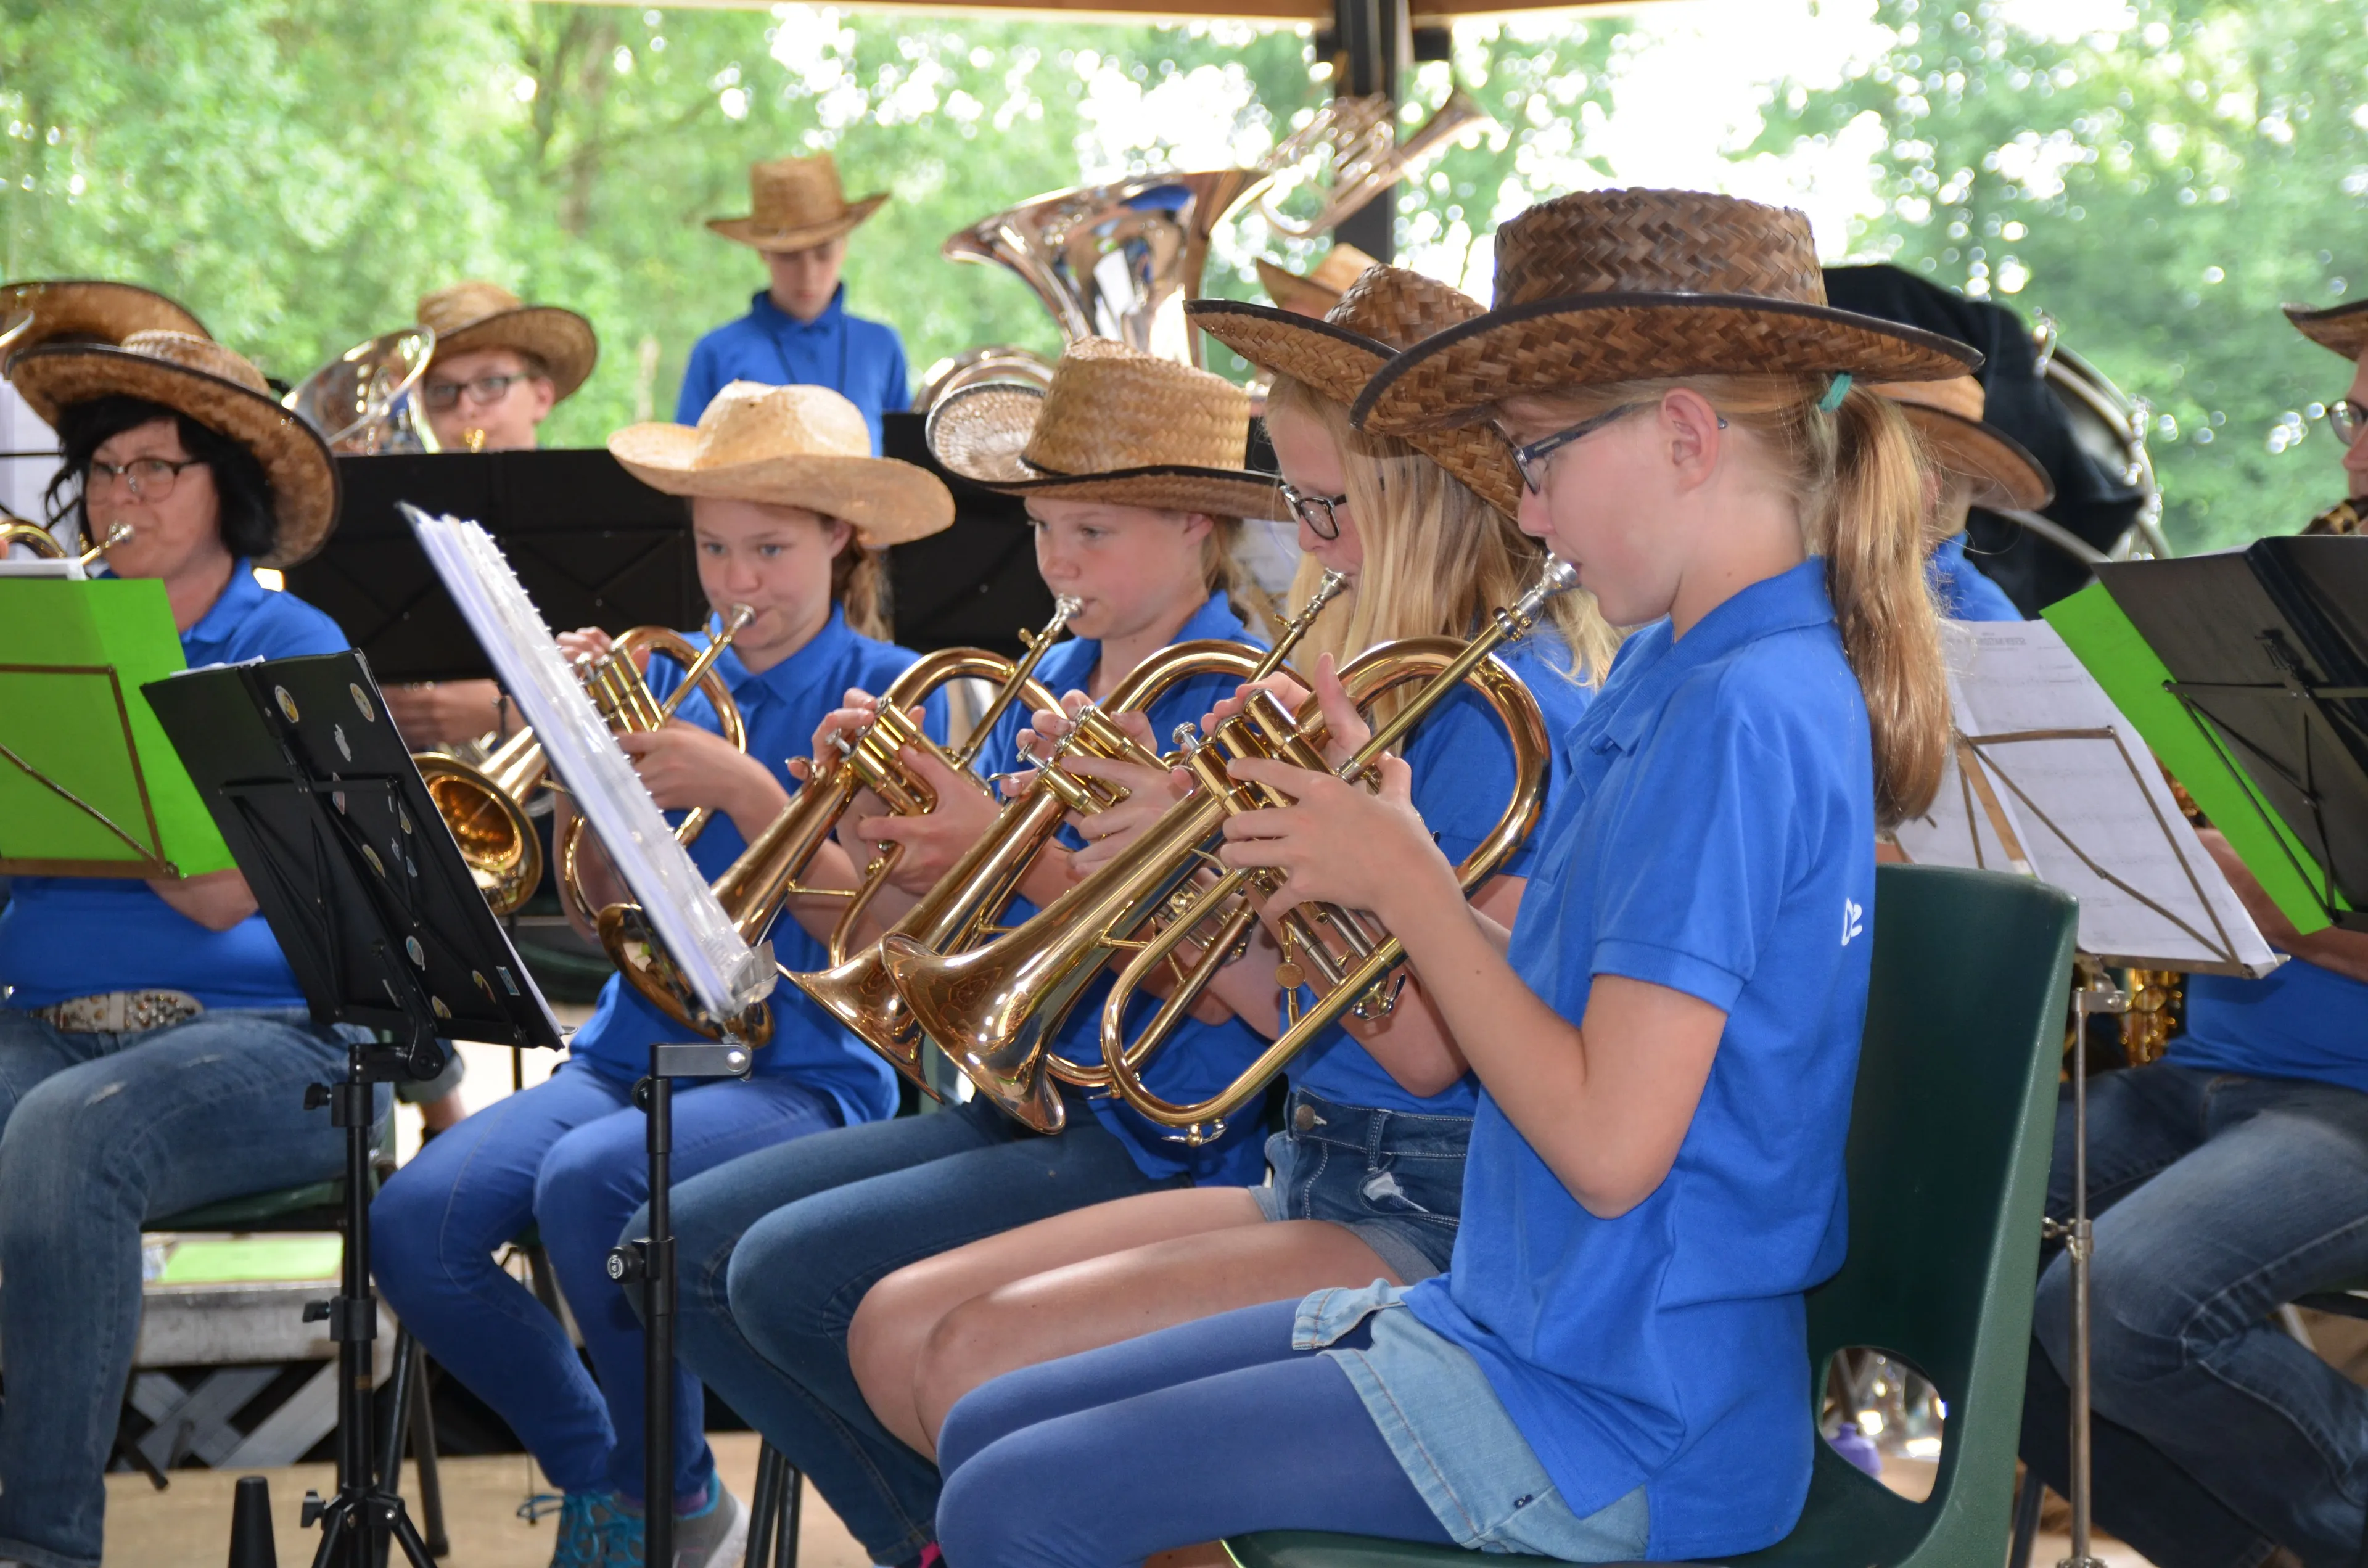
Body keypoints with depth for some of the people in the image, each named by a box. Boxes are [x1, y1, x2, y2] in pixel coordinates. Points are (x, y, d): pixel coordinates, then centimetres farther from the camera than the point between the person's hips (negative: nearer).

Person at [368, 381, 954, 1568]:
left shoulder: (887, 694, 0)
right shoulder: (667, 681, 13)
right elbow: (605, 904, 8)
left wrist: (742, 788, -21)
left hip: (804, 1066, -5)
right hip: (634, 1050, 5)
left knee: (587, 1181, -34)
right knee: (413, 1222, -20)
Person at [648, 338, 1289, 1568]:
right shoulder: (1051, 686, 14)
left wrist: (1024, 855, -23)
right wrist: (877, 831, -7)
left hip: (1155, 1139, -9)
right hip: (1013, 1101, 9)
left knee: (792, 1271, -21)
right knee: (684, 1245, -1)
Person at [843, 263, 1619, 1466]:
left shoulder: (1519, 712, -15)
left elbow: (1427, 1046, -21)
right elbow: (1285, 1004, 13)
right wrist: (1154, 835, 1)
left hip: (1436, 1226, -9)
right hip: (1315, 1175, 9)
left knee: (982, 1364, -20)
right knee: (896, 1331, 1)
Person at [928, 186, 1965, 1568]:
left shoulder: (1744, 712, -20)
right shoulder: (1681, 675, 11)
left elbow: (1608, 1142, -25)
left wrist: (1404, 878, -14)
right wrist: (1379, 851, 0)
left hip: (1611, 1426, -10)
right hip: (1525, 1324, 10)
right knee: (987, 1435, 11)